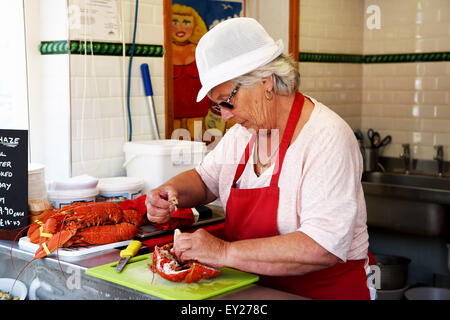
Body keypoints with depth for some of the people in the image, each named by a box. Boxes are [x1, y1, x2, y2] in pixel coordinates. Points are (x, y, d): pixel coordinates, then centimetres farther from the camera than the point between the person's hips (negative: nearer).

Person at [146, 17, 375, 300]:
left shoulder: (327, 138, -20)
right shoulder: (244, 130, 5)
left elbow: (323, 247, -29)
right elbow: (205, 179, 20)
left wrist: (226, 252, -28)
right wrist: (173, 191, -3)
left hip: (323, 291, -6)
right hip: (254, 287, 7)